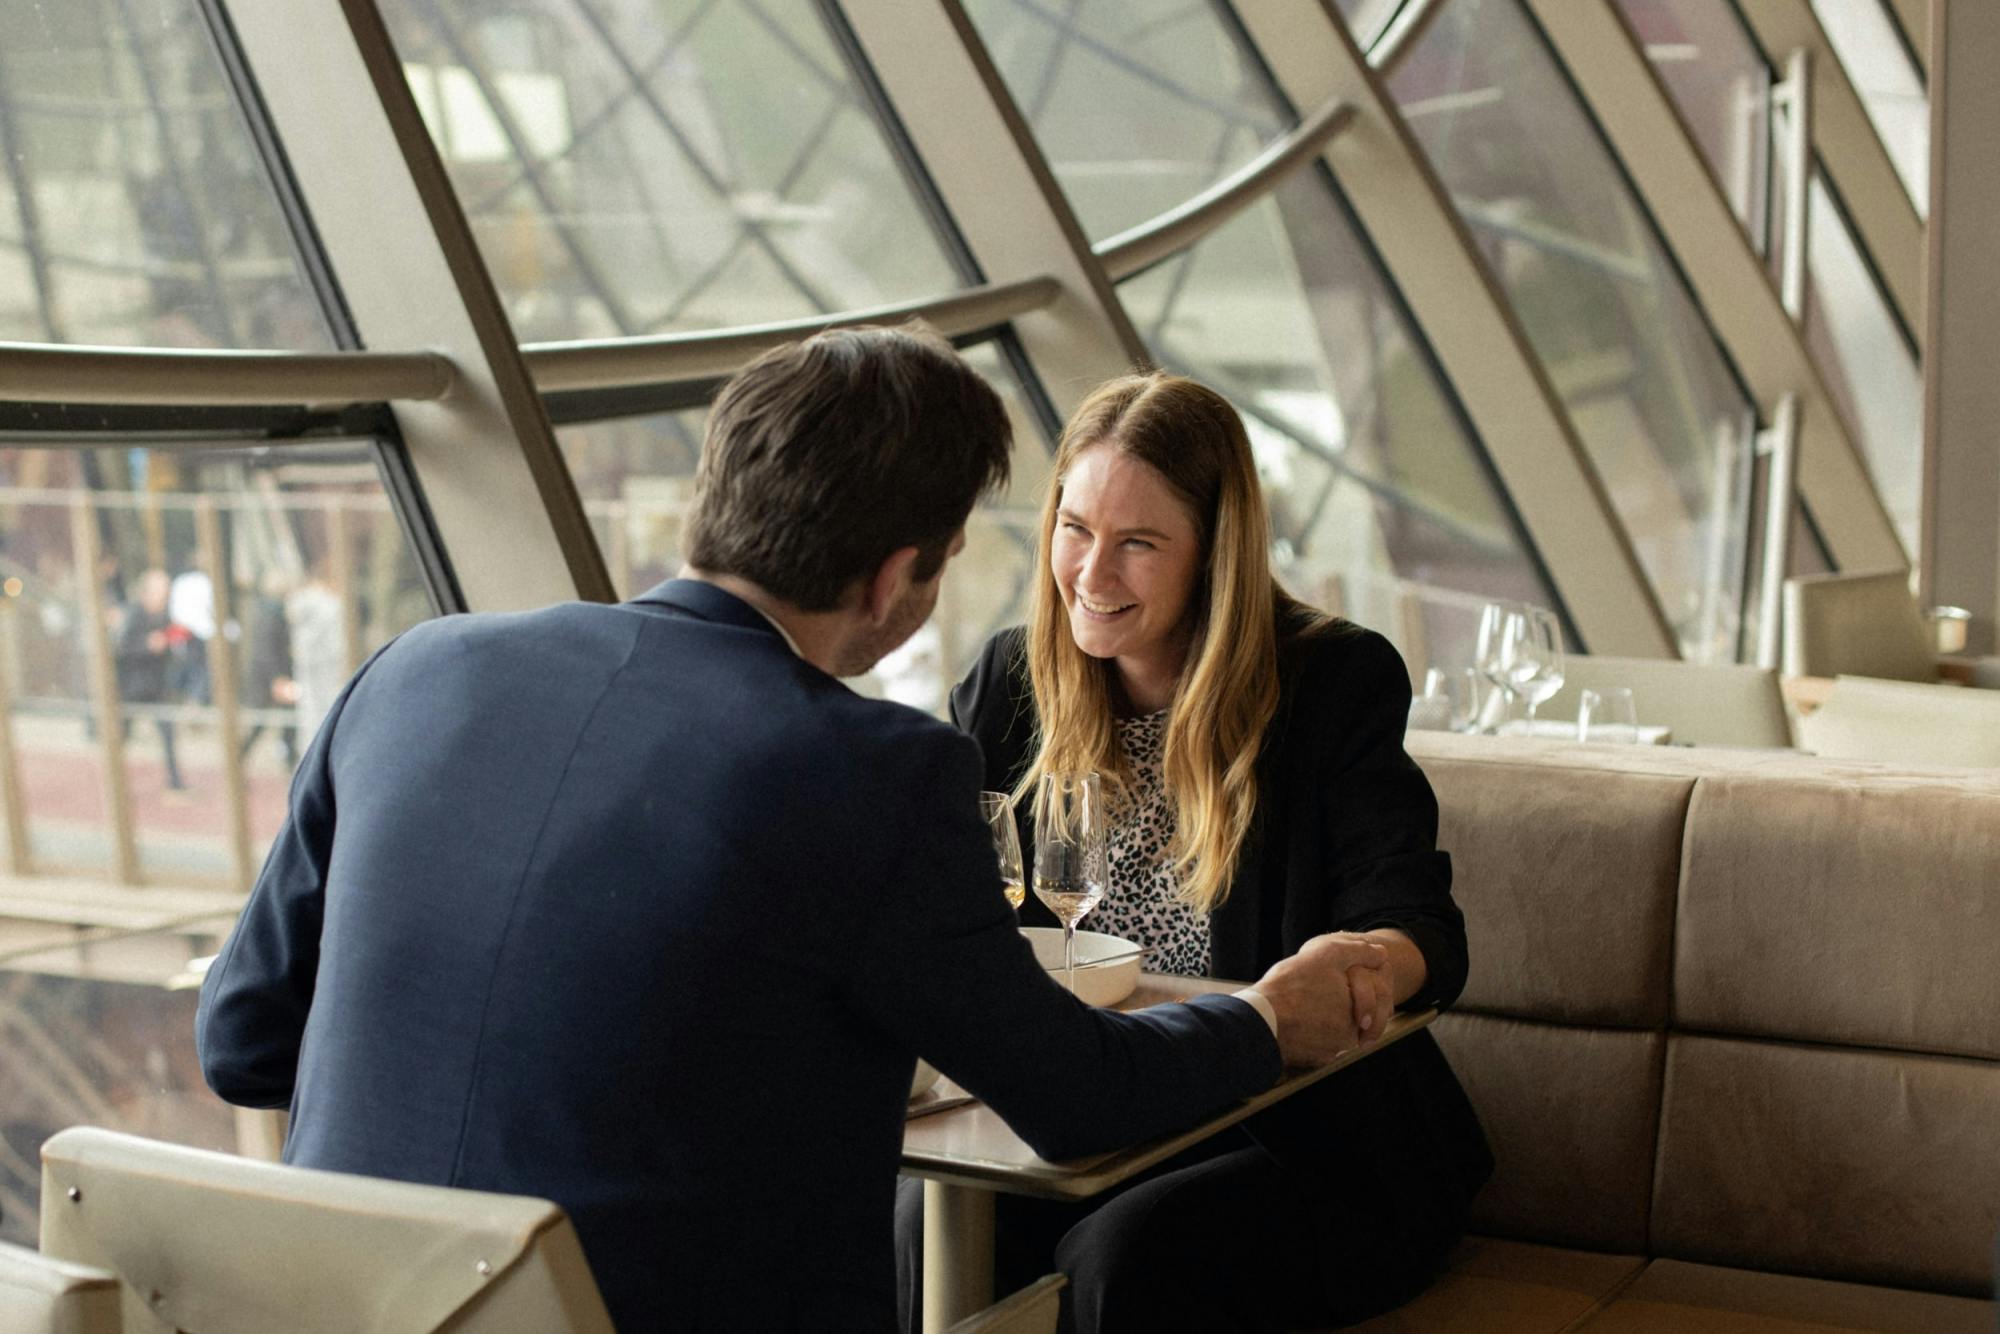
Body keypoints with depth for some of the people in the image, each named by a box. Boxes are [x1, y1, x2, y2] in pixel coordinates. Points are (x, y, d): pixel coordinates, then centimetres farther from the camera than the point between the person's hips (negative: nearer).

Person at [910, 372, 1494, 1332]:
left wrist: (1374, 966, -40)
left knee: (1123, 1252, -31)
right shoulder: (1009, 684, 6)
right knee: (925, 1216, -26)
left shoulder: (1338, 684, -5)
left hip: (1308, 1145, -3)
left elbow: (1418, 922, -15)